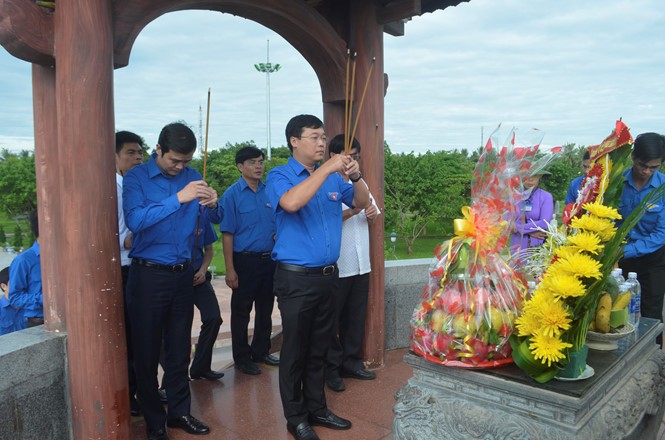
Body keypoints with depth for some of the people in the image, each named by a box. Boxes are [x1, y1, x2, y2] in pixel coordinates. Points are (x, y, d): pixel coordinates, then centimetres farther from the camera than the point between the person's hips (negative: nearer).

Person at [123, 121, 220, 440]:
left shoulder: (192, 176, 4)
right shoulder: (136, 177, -7)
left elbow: (213, 219, 4)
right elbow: (134, 220, -23)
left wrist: (212, 204, -18)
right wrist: (179, 198, -29)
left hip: (183, 273, 4)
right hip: (148, 275, -3)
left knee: (179, 350, 14)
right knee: (147, 352, 7)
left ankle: (179, 412, 30)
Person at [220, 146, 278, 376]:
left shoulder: (270, 191, 5)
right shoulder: (232, 194, -8)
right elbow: (227, 234, -10)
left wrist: (278, 236, -3)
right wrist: (230, 269, -13)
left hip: (269, 259, 5)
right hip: (245, 260, -5)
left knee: (265, 309, 16)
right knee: (241, 312, 7)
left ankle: (261, 351, 33)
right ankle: (242, 357, 23)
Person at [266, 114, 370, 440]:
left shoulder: (333, 177, 8)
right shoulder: (280, 176, -7)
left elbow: (361, 203, 10)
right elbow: (291, 203, -28)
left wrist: (356, 176, -9)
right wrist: (327, 169, -25)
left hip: (328, 275, 5)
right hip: (296, 278, -5)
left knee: (319, 348, 17)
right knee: (295, 349, 7)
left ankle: (316, 408, 32)